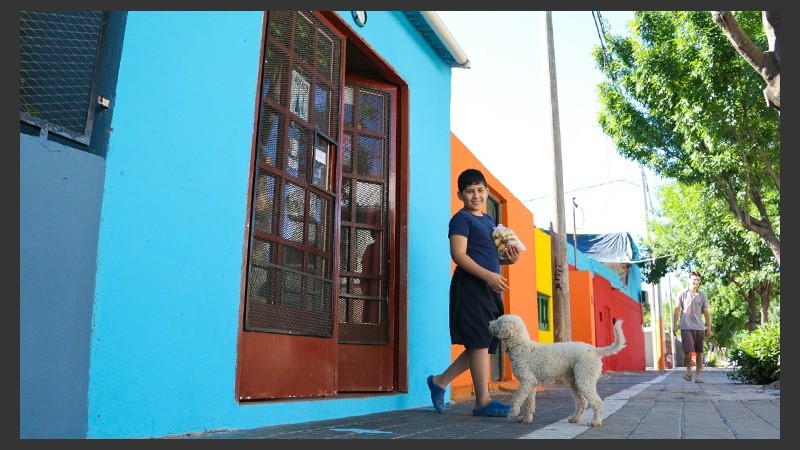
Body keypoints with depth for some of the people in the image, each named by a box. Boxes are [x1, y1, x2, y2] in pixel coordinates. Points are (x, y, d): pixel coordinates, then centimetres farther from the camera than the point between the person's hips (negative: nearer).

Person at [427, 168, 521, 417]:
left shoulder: (489, 220, 22)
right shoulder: (461, 218, -4)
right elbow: (458, 254, -14)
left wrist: (509, 259, 8)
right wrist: (488, 275, -23)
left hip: (489, 287, 9)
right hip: (470, 285, -9)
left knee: (485, 344, 10)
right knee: (479, 341, -6)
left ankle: (440, 381, 21)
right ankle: (483, 401, 2)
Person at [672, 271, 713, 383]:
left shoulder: (702, 296, 9)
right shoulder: (682, 294, 4)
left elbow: (706, 312, 9)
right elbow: (677, 310, 3)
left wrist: (709, 328, 4)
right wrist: (675, 325, -4)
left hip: (699, 327, 3)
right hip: (686, 327, -2)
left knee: (699, 352, 3)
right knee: (688, 349, -13)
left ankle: (698, 375, 12)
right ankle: (688, 370, 10)